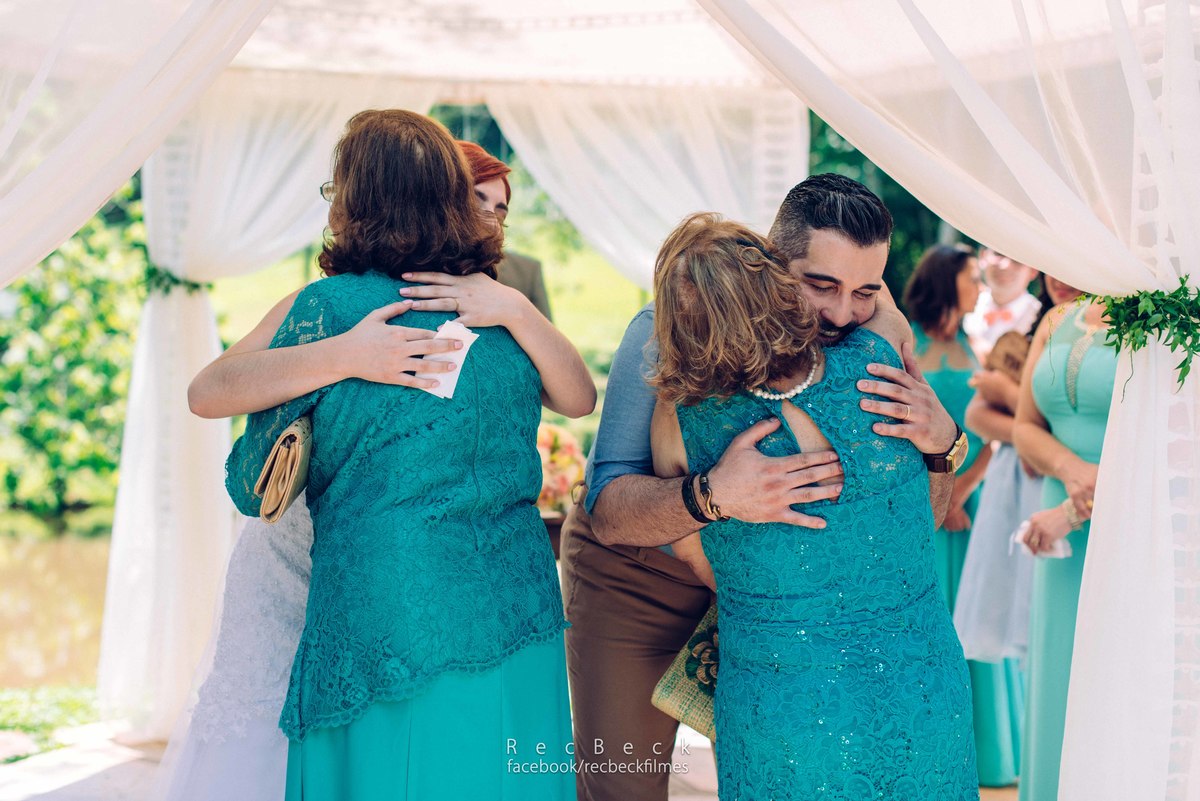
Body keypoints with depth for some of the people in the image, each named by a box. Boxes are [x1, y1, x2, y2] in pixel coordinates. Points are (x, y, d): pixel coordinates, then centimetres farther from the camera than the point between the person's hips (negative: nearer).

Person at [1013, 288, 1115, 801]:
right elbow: (1025, 427, 11)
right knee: (1061, 692, 8)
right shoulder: (1058, 323, 11)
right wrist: (1071, 468, -11)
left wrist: (1071, 512, -15)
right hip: (1067, 545, 6)